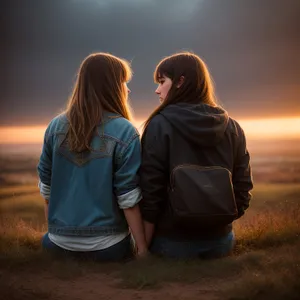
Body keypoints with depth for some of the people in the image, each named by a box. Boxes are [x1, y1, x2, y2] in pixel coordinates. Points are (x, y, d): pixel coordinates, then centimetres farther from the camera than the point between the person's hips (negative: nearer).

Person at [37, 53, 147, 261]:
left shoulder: (56, 126, 0)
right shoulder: (124, 132, -13)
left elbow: (46, 187, 6)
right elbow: (128, 199, -15)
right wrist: (142, 247, -6)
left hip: (60, 242, 3)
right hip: (106, 244, -3)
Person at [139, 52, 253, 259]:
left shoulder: (161, 125, -11)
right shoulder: (232, 127, 1)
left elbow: (150, 191, -13)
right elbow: (242, 187, 3)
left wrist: (143, 247, -7)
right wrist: (223, 222, 15)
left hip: (173, 241, -4)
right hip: (220, 240, 4)